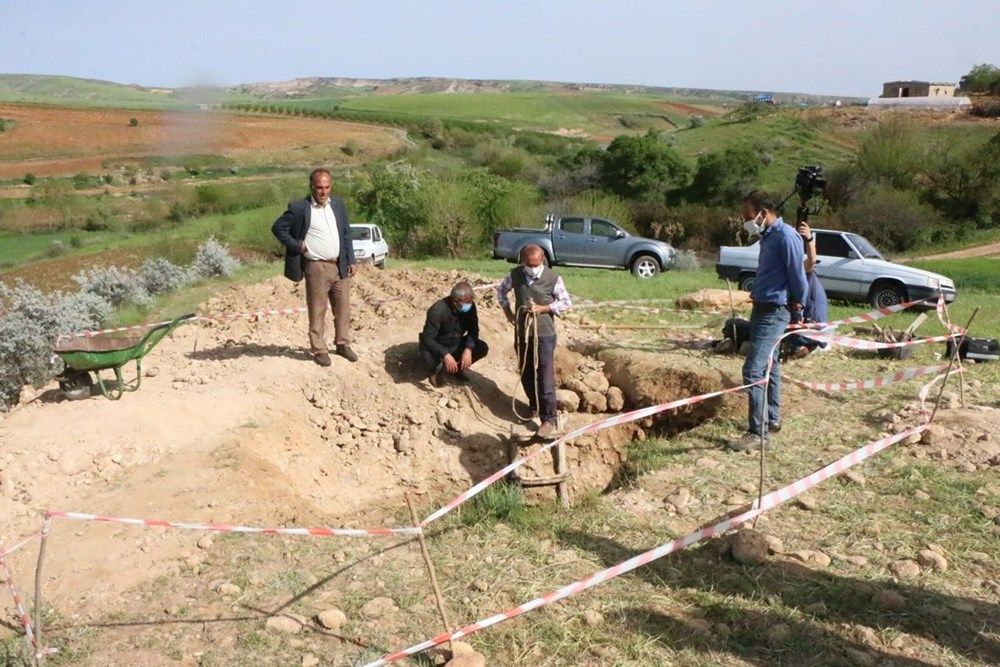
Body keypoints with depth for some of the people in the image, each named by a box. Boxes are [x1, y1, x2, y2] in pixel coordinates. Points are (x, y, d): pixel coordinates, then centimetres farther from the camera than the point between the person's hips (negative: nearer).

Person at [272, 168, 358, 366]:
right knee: (317, 311, 2)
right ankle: (319, 350, 11)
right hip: (317, 268, -5)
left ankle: (343, 344, 25)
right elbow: (277, 227, -2)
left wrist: (351, 260, 7)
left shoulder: (338, 204, 7)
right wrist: (297, 246, -8)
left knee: (343, 308, 11)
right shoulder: (299, 208, -8)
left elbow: (347, 233, 12)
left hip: (340, 267, 5)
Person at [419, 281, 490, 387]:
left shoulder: (470, 306, -15)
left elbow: (473, 330, -10)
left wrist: (468, 349, -29)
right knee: (429, 357, -38)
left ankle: (458, 367, 9)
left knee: (483, 348, -16)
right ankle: (436, 370, 0)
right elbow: (428, 338, -32)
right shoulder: (438, 310, -30)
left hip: (456, 345, 5)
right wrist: (445, 355, -46)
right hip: (437, 347, -5)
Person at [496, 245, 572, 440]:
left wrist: (543, 309, -16)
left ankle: (549, 420, -3)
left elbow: (566, 302, -5)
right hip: (522, 332, 4)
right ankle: (534, 406, 38)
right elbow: (501, 290, 16)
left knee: (545, 377, -6)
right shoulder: (515, 274, -2)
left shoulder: (553, 278, -11)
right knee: (526, 374, 16)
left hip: (544, 334, -4)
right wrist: (507, 311, 6)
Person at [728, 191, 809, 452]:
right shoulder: (767, 236, 12)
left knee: (753, 371, -14)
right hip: (762, 309, 10)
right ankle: (772, 419, 30)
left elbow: (798, 276, -15)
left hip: (775, 312, -10)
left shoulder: (786, 236, -17)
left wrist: (797, 311, -6)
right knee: (769, 365, 18)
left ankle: (758, 432, -9)